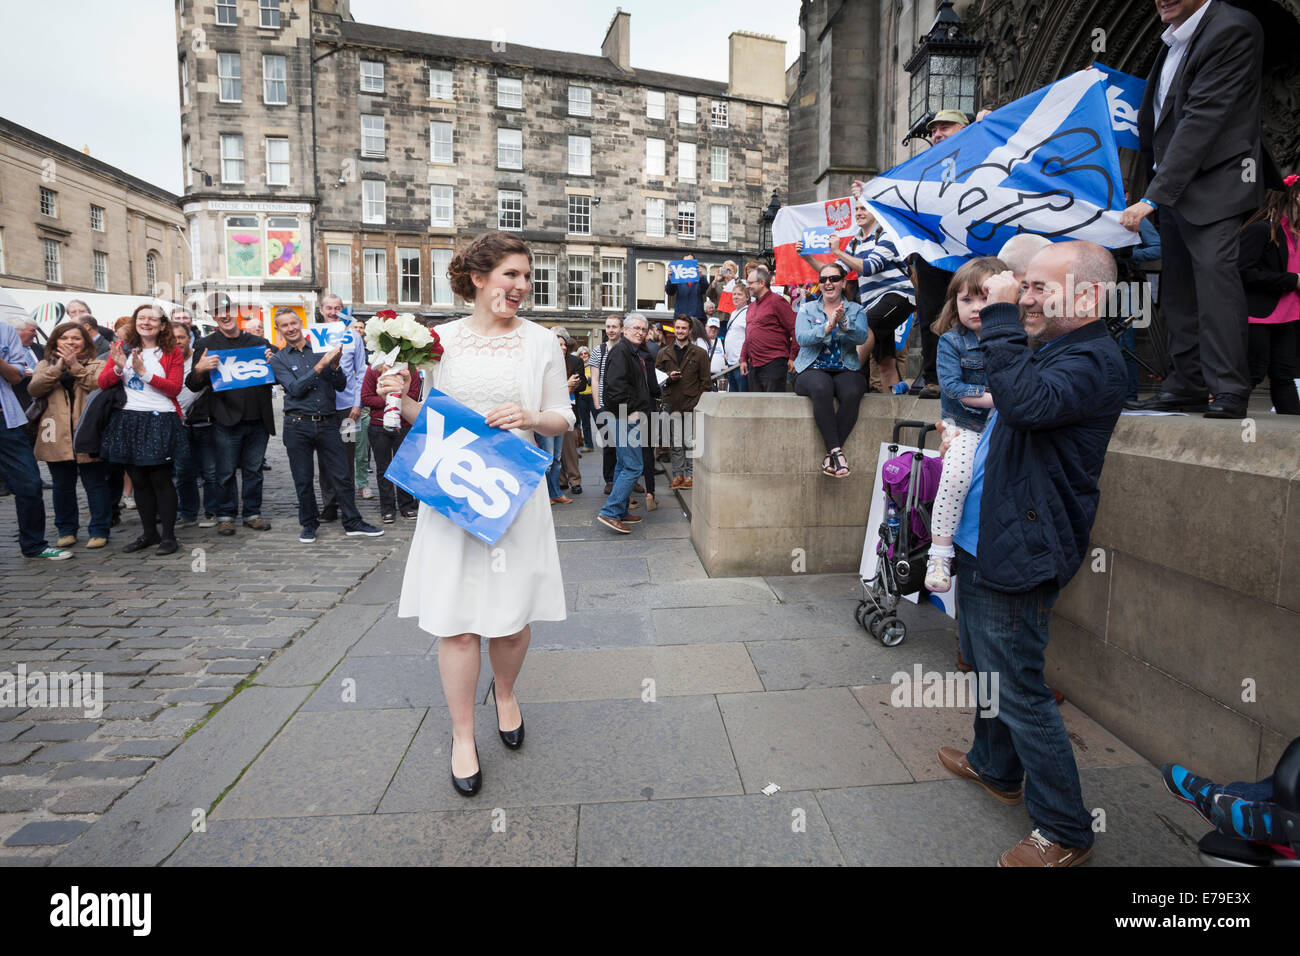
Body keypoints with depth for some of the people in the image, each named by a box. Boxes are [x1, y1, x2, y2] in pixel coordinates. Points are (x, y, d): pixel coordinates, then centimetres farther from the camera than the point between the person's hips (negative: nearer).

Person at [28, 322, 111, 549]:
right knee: (62, 486, 11)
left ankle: (99, 530, 9)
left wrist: (75, 366, -17)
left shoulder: (97, 364, 7)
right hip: (57, 436, 3)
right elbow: (34, 389, -4)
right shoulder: (46, 365, 14)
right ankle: (66, 530, 23)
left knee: (95, 485, 0)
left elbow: (100, 386, -13)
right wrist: (60, 366, -13)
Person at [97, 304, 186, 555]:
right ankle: (149, 532, 20)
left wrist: (144, 373, -16)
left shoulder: (172, 352, 1)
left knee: (161, 479, -4)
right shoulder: (122, 347, 10)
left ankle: (168, 535, 3)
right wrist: (119, 367, -14)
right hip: (128, 420, 4)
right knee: (138, 480, 9)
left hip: (160, 421, -4)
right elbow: (103, 382, 4)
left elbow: (174, 388, -9)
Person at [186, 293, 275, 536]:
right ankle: (225, 516, 16)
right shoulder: (206, 345, 5)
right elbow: (193, 386, 4)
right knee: (226, 472, 3)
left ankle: (252, 513, 20)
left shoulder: (259, 343, 11)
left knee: (254, 470, 10)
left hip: (257, 420, 2)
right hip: (226, 421, -2)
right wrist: (199, 369, -17)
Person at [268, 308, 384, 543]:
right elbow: (295, 389, -11)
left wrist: (335, 365, -13)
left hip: (327, 423, 1)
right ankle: (309, 524, 22)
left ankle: (352, 523, 11)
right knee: (303, 480, 7)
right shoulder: (278, 359, 5)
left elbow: (341, 386, 6)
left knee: (342, 475, 2)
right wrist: (320, 366, -19)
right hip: (298, 426, -1)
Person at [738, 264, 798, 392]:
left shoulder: (777, 301, -6)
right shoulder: (752, 306, 19)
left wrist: (793, 357, -11)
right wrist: (743, 359, 17)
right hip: (754, 366, 8)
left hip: (773, 364, -8)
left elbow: (795, 330, -10)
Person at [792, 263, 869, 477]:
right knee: (822, 389, -37)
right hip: (812, 369, -1)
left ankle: (829, 457, -30)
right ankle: (837, 451, -36)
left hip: (846, 370, 1)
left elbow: (861, 337, -7)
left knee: (852, 393, -33)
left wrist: (843, 321, -25)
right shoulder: (807, 309, 12)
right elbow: (802, 338, -8)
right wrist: (828, 327, -23)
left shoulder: (856, 310, 14)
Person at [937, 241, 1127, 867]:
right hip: (984, 541, 11)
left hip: (1019, 555, -11)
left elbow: (1027, 401, -39)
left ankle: (1065, 832, 16)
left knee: (1019, 690, -1)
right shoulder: (1053, 351, 15)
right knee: (988, 666, 24)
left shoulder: (1094, 360, -18)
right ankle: (995, 766, 45)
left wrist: (1000, 317, -30)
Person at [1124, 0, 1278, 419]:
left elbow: (1201, 120, -21)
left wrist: (1152, 197, -25)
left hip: (1213, 183, -8)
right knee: (1178, 286, 7)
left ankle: (1228, 392, -16)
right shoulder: (1176, 36, 14)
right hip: (1174, 186, 9)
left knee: (1214, 271, -17)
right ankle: (1187, 385, 13)